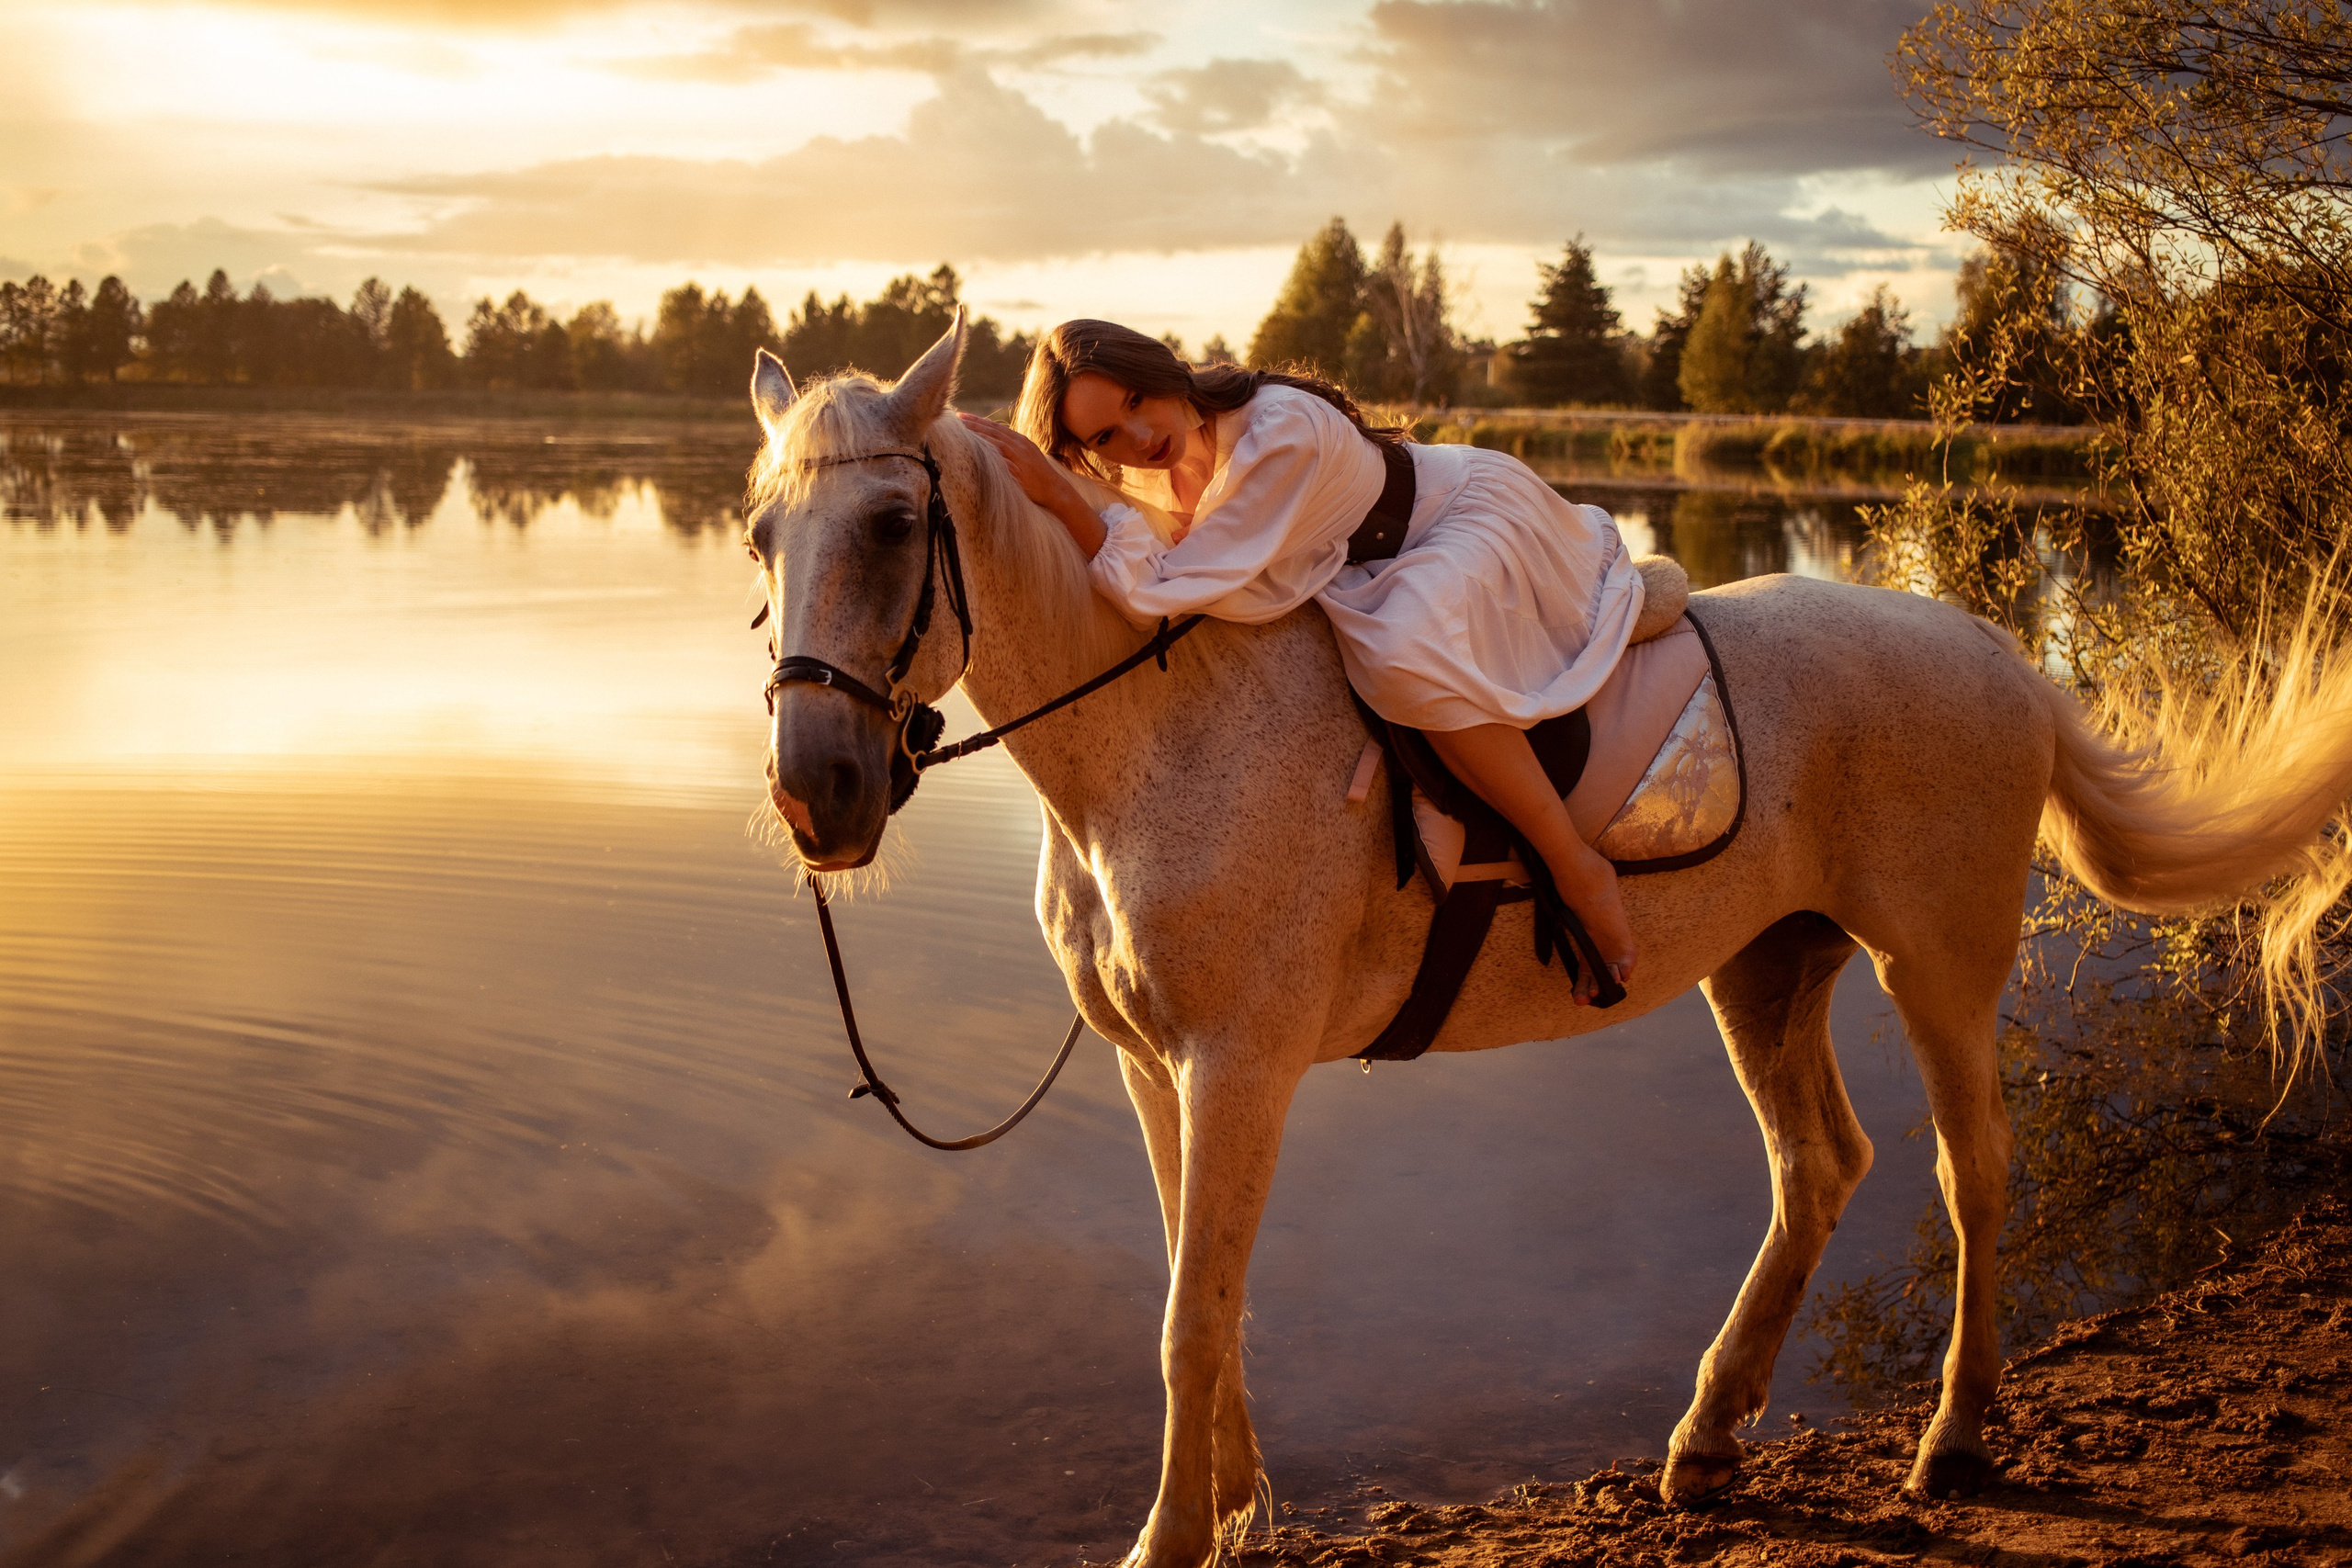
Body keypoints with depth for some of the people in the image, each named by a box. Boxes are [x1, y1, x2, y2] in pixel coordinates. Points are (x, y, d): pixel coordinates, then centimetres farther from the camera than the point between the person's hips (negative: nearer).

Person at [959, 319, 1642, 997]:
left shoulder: (1284, 432, -37)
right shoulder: (1142, 478, -13)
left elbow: (1166, 595, -39)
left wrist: (1059, 498, -43)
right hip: (1376, 568, 9)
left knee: (1401, 655, -38)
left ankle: (1577, 867, -25)